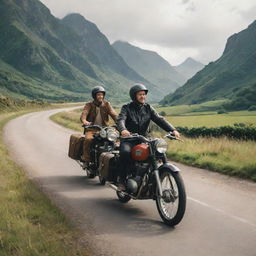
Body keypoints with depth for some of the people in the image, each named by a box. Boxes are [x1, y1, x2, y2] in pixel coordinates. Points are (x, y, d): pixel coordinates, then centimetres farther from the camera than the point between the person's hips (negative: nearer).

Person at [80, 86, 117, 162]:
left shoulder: (106, 104, 11)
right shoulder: (89, 105, 5)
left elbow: (113, 114, -3)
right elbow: (84, 114, -13)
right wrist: (84, 121, -38)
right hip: (91, 129, -2)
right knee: (88, 139, -33)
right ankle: (86, 159, -19)